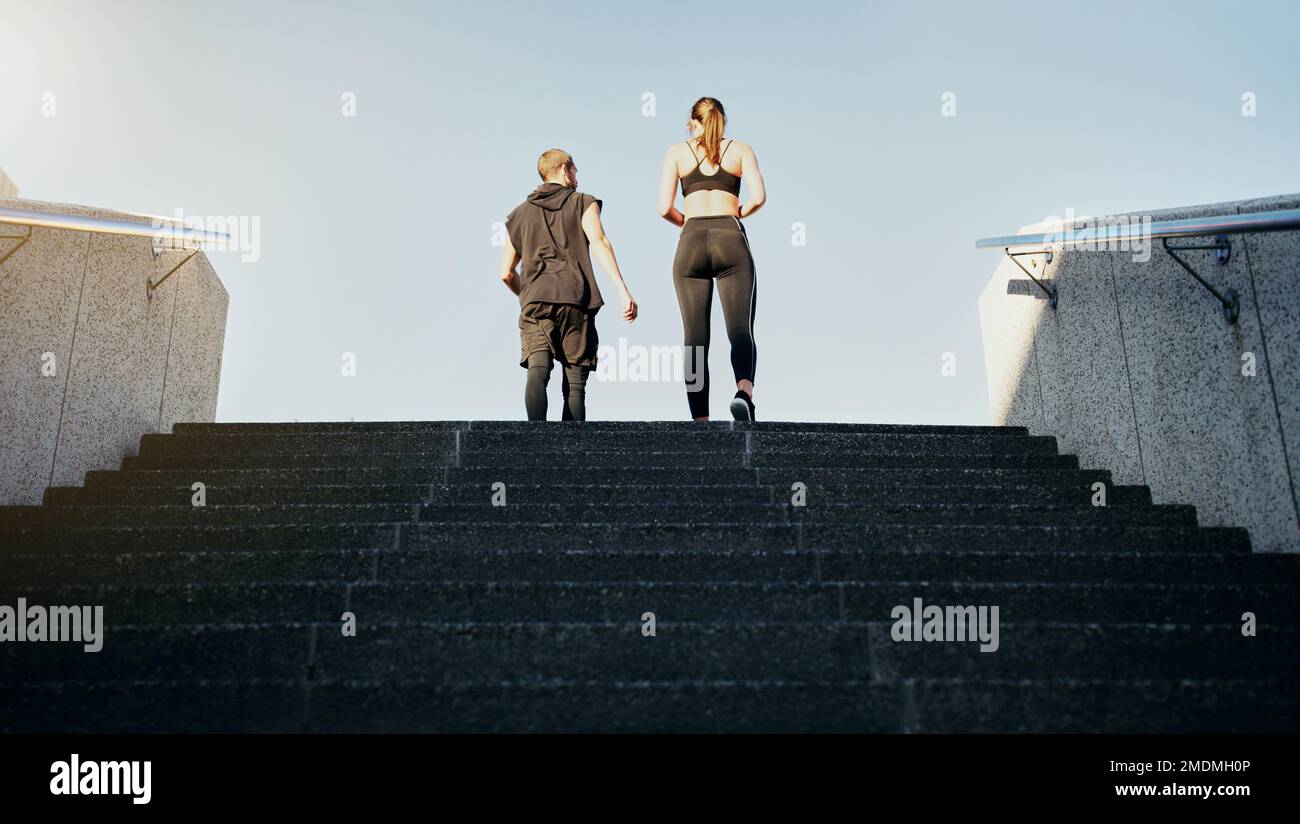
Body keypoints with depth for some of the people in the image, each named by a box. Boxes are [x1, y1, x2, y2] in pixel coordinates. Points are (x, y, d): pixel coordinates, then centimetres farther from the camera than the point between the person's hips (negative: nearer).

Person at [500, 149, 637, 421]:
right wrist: (623, 290, -14)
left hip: (535, 302, 2)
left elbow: (506, 273, 22)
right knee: (575, 385, 2)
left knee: (537, 371, -15)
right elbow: (599, 243, -5)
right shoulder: (583, 202, 15)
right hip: (576, 300, -2)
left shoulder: (520, 213, 26)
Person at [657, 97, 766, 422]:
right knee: (740, 330, -5)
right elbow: (758, 197, -1)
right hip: (731, 240, -1)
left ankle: (701, 422, -3)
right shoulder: (741, 149, 15)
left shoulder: (677, 151, 15)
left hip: (691, 243, 1)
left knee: (695, 338, 2)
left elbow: (664, 208, 4)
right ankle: (744, 392, -35)